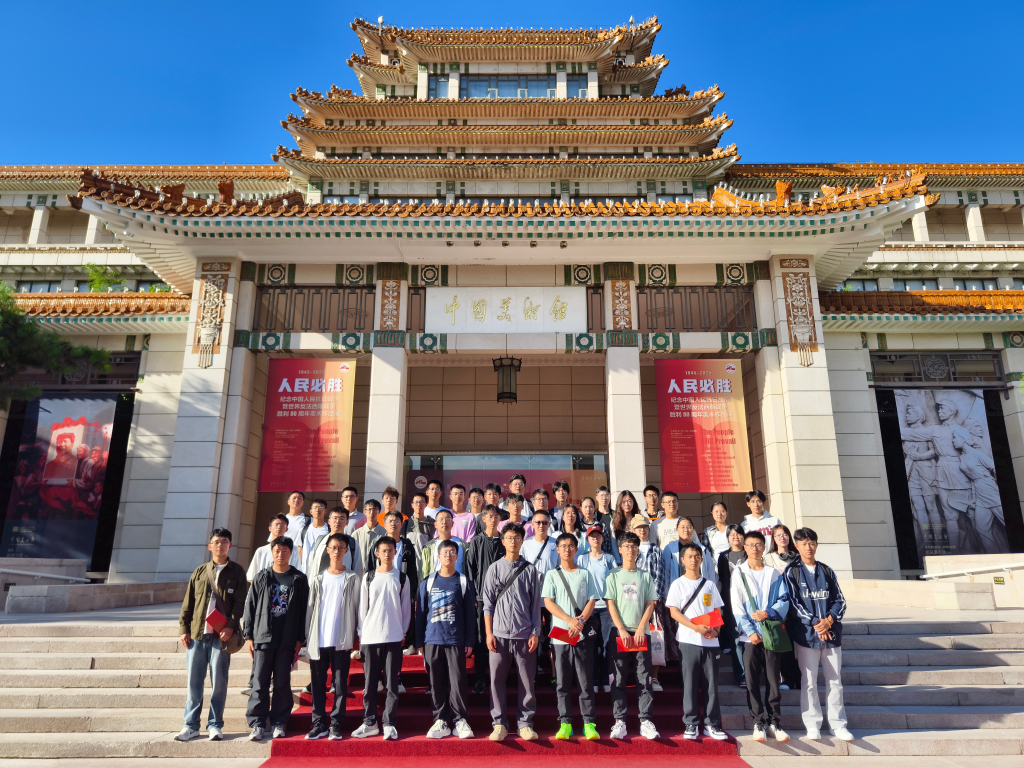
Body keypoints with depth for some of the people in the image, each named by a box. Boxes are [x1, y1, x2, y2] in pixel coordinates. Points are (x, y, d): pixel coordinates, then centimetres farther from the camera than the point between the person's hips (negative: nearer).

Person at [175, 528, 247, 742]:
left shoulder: (236, 572, 4)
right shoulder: (199, 572, 12)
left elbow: (239, 603, -2)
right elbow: (188, 603, 12)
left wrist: (231, 627, -12)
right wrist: (183, 629, 3)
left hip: (221, 635, -2)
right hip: (196, 634, 3)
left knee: (219, 682, 1)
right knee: (194, 681, 6)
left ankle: (215, 725, 12)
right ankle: (191, 725, 16)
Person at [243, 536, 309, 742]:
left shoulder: (299, 580, 3)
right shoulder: (261, 578, 7)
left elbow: (303, 611, 3)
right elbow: (250, 607, 8)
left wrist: (300, 639, -1)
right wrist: (248, 635, 3)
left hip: (287, 640, -1)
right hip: (262, 638, 1)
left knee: (282, 683, 5)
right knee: (259, 682, 1)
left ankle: (279, 723, 15)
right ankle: (257, 723, 10)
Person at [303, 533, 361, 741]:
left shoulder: (352, 578, 3)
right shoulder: (317, 578, 9)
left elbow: (355, 608, 3)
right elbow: (310, 608, 10)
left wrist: (353, 637, -1)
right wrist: (307, 636, 4)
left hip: (341, 640, -2)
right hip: (318, 640, 2)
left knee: (340, 683, 2)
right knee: (317, 683, 6)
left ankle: (335, 725, 10)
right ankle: (319, 724, 15)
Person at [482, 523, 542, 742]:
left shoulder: (529, 570, 6)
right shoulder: (494, 569, 5)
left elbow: (535, 604, 7)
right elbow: (488, 603, 5)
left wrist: (535, 633, 1)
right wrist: (488, 633, -1)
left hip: (524, 634, 0)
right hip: (499, 634, 0)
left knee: (527, 681, 4)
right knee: (497, 680, 3)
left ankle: (525, 723, 16)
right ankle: (500, 723, 14)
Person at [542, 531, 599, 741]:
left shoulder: (585, 574, 10)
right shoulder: (552, 575, 7)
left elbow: (591, 601, 4)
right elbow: (548, 602, -2)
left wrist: (580, 621, -13)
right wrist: (570, 620, -14)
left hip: (581, 635, 0)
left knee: (585, 682, 1)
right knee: (562, 683, 4)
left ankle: (589, 723, 8)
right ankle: (565, 723, 12)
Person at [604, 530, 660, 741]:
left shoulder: (645, 576, 10)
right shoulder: (613, 576, 6)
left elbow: (651, 603, 5)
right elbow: (610, 604, 0)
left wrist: (640, 628, -7)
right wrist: (622, 630, -10)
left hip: (641, 632, 1)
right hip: (620, 632, -1)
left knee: (644, 678, 0)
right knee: (619, 678, 0)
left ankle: (646, 720, 5)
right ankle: (619, 722, 4)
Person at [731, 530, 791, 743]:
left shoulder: (774, 574, 8)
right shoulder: (739, 573, 4)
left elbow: (784, 600, 3)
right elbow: (737, 606, -1)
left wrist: (767, 613, -14)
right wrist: (750, 631, -10)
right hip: (750, 636, -1)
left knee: (773, 680, 3)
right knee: (752, 682, 1)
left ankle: (774, 722, 13)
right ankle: (759, 723, 10)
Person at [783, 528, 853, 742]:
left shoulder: (827, 571, 12)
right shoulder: (792, 572, 2)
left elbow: (840, 601, 8)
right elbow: (793, 603, -5)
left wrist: (829, 620, -9)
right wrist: (815, 624, -13)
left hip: (832, 633, 3)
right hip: (806, 634, -3)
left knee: (835, 680, 7)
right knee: (809, 682, 0)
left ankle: (838, 724, 16)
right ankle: (812, 725, 8)